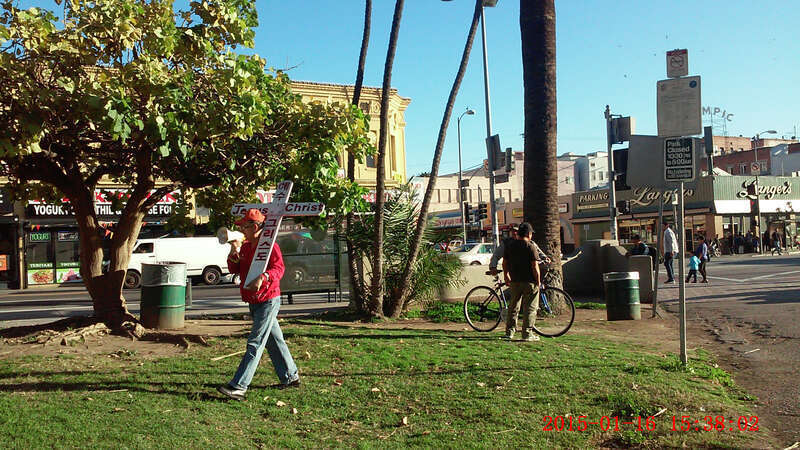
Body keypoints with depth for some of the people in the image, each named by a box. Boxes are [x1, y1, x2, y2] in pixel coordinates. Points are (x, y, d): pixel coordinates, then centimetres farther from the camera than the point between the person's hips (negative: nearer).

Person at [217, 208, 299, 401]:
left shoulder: (270, 246, -12)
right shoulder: (245, 247, 13)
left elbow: (278, 269, -23)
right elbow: (234, 270, 9)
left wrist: (263, 277, -40)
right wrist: (234, 254, -9)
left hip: (268, 301, -9)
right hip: (254, 303, 9)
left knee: (255, 344, -11)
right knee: (274, 341, 17)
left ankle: (238, 387, -15)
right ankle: (290, 377, 29)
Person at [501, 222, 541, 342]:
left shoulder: (509, 245, 6)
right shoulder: (531, 247, -11)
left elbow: (505, 263, 13)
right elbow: (535, 267, -14)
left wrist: (506, 276, 25)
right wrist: (538, 281, -6)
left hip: (515, 281, 5)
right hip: (529, 282, -5)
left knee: (513, 306, 16)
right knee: (530, 308, 3)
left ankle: (509, 332, 19)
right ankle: (527, 334, 3)